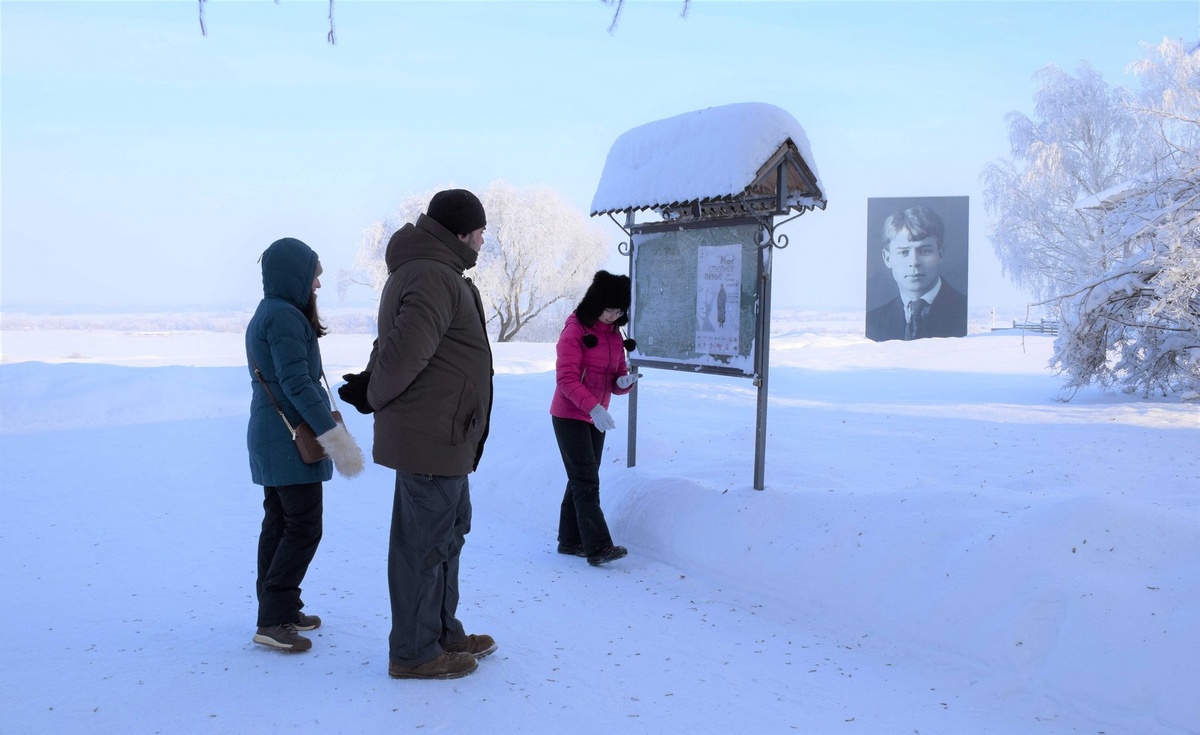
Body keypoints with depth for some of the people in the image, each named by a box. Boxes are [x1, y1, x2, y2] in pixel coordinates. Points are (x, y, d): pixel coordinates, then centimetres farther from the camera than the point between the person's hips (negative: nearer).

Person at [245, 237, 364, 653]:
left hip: (270, 438, 10)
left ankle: (278, 610, 20)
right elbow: (297, 384, -23)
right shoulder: (285, 316, -16)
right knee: (304, 527, -5)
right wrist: (333, 435, -23)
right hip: (292, 440, -10)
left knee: (279, 523, 13)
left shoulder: (265, 316, 15)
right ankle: (273, 621, -4)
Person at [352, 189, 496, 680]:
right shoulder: (435, 278, -20)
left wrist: (370, 384, 3)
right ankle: (413, 654, 13)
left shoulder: (419, 271, 17)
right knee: (424, 542, 0)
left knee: (449, 530, 21)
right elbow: (405, 352, -27)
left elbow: (394, 344, 18)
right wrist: (374, 397, -10)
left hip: (443, 436, 11)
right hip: (433, 437, -11)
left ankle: (443, 632, 34)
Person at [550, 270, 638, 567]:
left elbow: (616, 380, 12)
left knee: (582, 480, 11)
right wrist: (594, 407, -31)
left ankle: (570, 540, 20)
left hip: (596, 418, 7)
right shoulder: (575, 330, -13)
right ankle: (598, 547, -14)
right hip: (569, 416, -7)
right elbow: (566, 378, -20)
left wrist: (625, 381, -12)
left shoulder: (615, 336, 9)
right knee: (587, 482, -11)